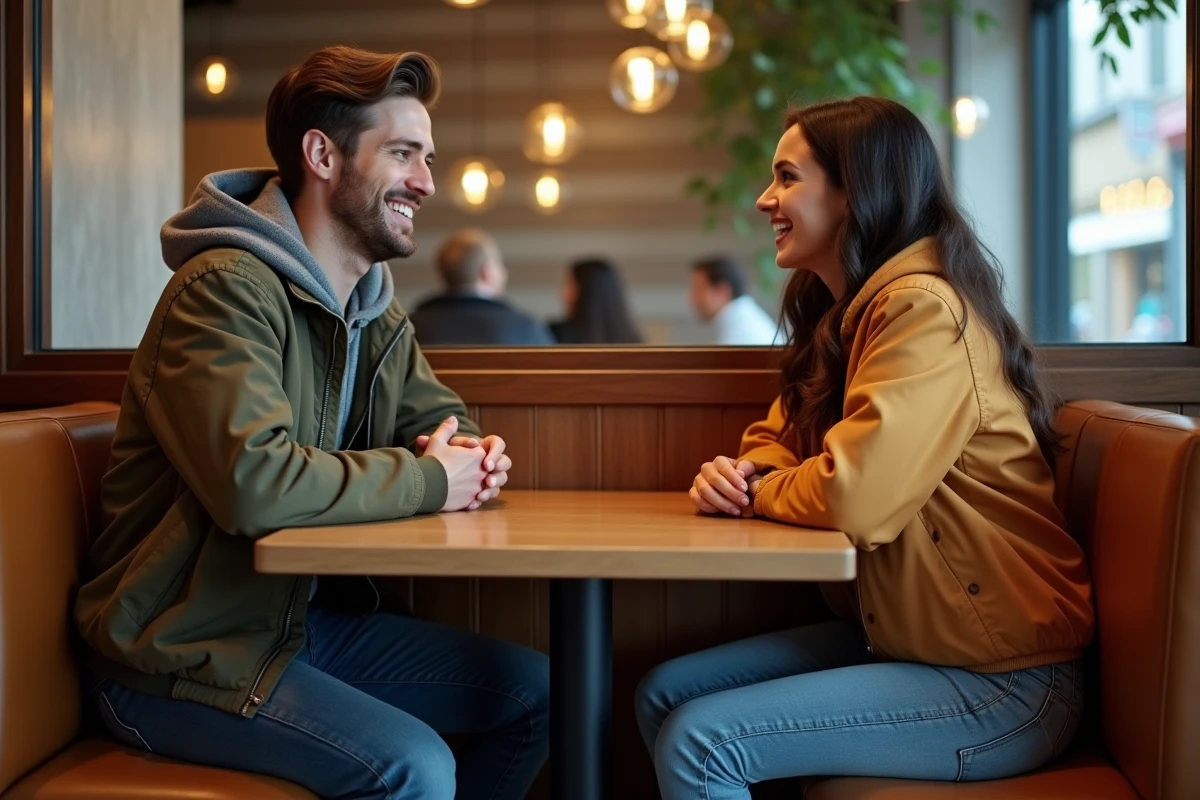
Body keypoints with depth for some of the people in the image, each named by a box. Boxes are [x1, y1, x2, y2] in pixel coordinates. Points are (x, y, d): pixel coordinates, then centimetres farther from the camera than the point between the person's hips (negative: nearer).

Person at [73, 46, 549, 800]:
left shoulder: (373, 306, 7)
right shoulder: (228, 288, -21)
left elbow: (439, 419, 18)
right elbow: (252, 479, -34)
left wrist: (471, 454, -8)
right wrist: (426, 481, -21)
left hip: (300, 618, 9)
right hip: (181, 655, -8)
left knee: (534, 692, 5)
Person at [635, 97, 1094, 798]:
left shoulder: (924, 308, -21)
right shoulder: (848, 312, 10)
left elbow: (855, 500, -28)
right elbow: (781, 440, 16)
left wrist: (755, 493, -7)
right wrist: (739, 475, -7)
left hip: (999, 682, -9)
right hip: (891, 633, 9)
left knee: (698, 741, -18)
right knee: (664, 694, 5)